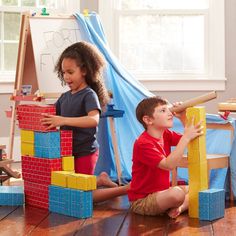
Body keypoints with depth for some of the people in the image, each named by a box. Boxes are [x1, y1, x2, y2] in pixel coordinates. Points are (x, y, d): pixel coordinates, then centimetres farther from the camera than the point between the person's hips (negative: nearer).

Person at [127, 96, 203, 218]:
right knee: (177, 193, -35)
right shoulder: (142, 144, -23)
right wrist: (186, 137, -34)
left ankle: (178, 208, -14)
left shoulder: (166, 135, 6)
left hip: (160, 192, 10)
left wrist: (183, 118, -8)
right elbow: (168, 165, -33)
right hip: (141, 201, -10)